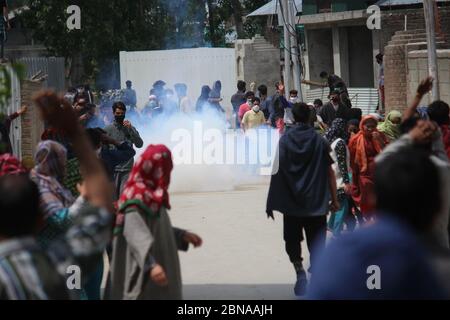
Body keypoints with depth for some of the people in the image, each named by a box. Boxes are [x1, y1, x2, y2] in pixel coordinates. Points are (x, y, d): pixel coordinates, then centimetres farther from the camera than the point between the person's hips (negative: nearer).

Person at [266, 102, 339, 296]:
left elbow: (276, 171, -5)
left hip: (291, 203, 0)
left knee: (292, 241, 13)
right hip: (316, 203, 0)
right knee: (316, 244, 8)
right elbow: (329, 172, -2)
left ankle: (299, 270, -10)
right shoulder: (319, 141, -2)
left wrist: (271, 202, 0)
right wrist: (334, 199, 7)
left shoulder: (284, 140, -4)